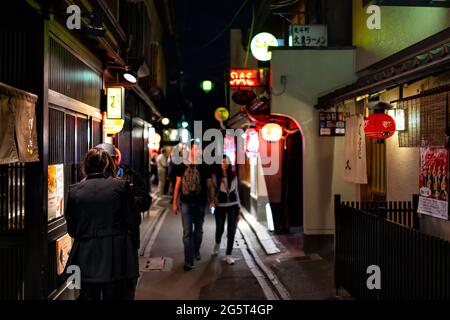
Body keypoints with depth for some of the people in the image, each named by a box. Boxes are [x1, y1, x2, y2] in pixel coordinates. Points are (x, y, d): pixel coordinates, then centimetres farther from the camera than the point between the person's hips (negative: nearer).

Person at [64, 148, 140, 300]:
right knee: (116, 295, 7)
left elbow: (71, 229, 6)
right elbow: (133, 221, -3)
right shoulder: (121, 186, -6)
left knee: (88, 294, 13)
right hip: (117, 256, -1)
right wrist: (134, 245, 11)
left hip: (85, 257, 2)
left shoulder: (74, 190, 0)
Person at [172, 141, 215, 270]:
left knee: (198, 230, 16)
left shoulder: (204, 167, -1)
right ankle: (189, 261, -3)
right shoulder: (182, 166, 0)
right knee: (187, 232, -5)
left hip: (200, 203, 1)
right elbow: (178, 185, 4)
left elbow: (209, 186, 3)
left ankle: (196, 251, 40)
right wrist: (175, 202, 3)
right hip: (186, 202, -1)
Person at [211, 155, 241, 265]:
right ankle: (217, 244, 44)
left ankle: (228, 255, 7)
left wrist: (238, 207, 8)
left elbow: (236, 191, 9)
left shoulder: (233, 175, 4)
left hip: (233, 205, 1)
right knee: (220, 229, 10)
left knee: (231, 230, -3)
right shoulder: (215, 176, -3)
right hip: (220, 206, -1)